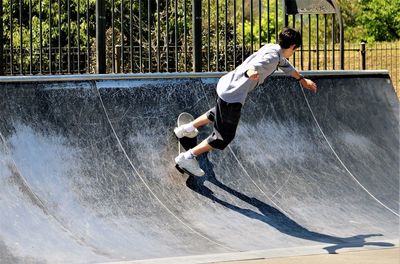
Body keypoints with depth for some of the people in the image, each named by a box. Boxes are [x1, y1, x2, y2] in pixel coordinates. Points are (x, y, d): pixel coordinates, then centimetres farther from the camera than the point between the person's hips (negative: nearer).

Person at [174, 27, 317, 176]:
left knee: (218, 113, 38)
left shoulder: (272, 49, 9)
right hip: (233, 95, -10)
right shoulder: (272, 57, -21)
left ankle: (187, 129, 53)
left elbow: (286, 65, 31)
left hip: (227, 84, 10)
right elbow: (256, 66, -43)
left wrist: (302, 80, 45)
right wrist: (251, 72, -67)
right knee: (224, 136, 0)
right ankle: (188, 157, 4)